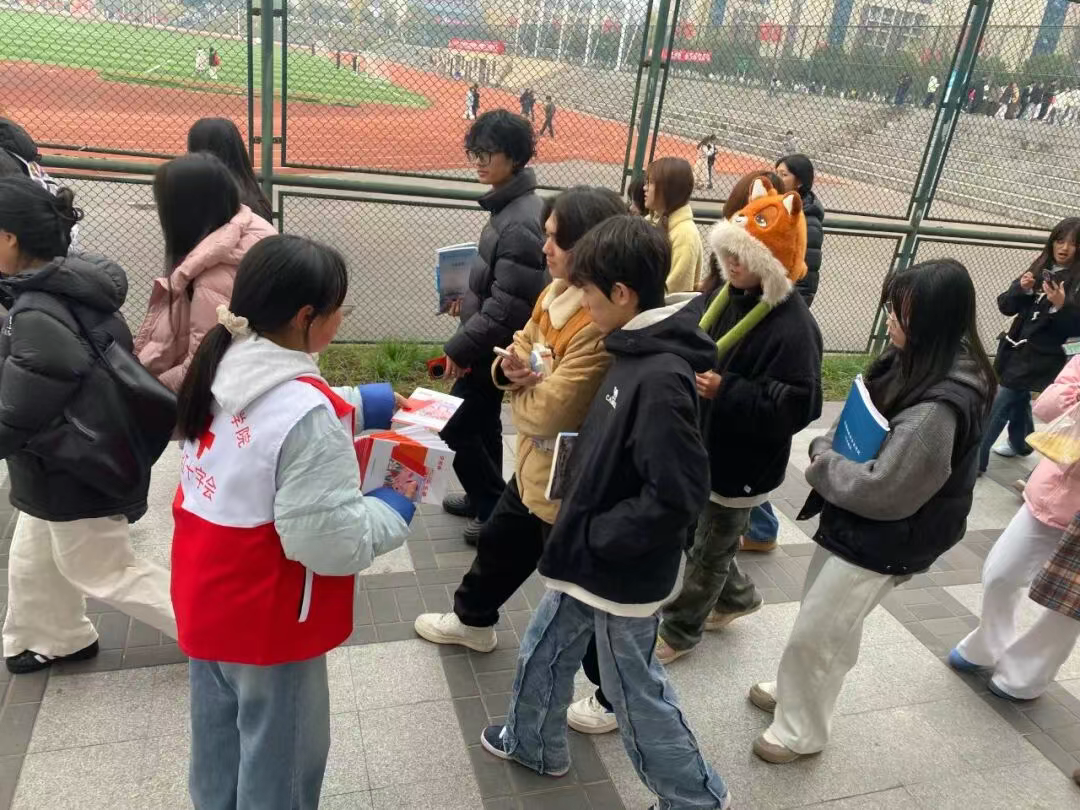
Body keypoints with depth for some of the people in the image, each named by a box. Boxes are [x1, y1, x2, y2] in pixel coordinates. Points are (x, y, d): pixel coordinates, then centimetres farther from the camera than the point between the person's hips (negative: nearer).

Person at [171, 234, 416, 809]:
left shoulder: (221, 367, -5)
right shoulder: (304, 409, -32)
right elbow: (330, 541, -29)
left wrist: (358, 406, 5)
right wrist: (394, 507, -13)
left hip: (205, 594, 9)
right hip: (264, 615, -8)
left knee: (219, 733, 30)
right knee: (277, 751, 16)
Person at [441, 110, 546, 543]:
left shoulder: (521, 222, -25)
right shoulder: (510, 205, 5)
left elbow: (508, 304, -27)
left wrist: (460, 346, -21)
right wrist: (468, 298, 12)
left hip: (494, 347, -10)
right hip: (491, 343, 10)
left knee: (455, 427, 1)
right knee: (482, 422, 21)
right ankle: (483, 498, 38)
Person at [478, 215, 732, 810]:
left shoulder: (661, 377, -29)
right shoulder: (633, 353, 0)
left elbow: (677, 495, -30)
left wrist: (593, 536, -20)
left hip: (624, 574, -9)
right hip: (589, 560, 9)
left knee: (635, 694, 12)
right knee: (541, 654, 25)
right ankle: (533, 744, 51)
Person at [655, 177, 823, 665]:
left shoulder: (793, 328, -25)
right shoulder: (723, 297, -1)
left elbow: (794, 408, -27)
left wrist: (725, 391, -31)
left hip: (740, 466, -8)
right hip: (697, 447, 8)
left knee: (709, 552, 13)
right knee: (691, 534, 25)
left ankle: (678, 631, 34)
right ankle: (737, 597, 50)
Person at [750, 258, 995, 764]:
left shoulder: (938, 408, -32)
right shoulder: (916, 364, -3)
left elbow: (882, 492, -28)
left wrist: (822, 464, -15)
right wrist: (828, 448, -4)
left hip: (881, 541, -8)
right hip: (855, 522, 9)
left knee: (815, 634, 7)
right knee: (831, 622, 26)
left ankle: (800, 732, 31)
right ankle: (795, 692, 48)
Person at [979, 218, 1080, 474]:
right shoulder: (1039, 269, 5)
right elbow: (1006, 307, 3)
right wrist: (1021, 289, -15)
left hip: (1040, 358, -6)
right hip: (1016, 349, 6)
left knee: (997, 407, -8)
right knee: (1018, 400, 24)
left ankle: (975, 460, 1)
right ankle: (1020, 443, 47)